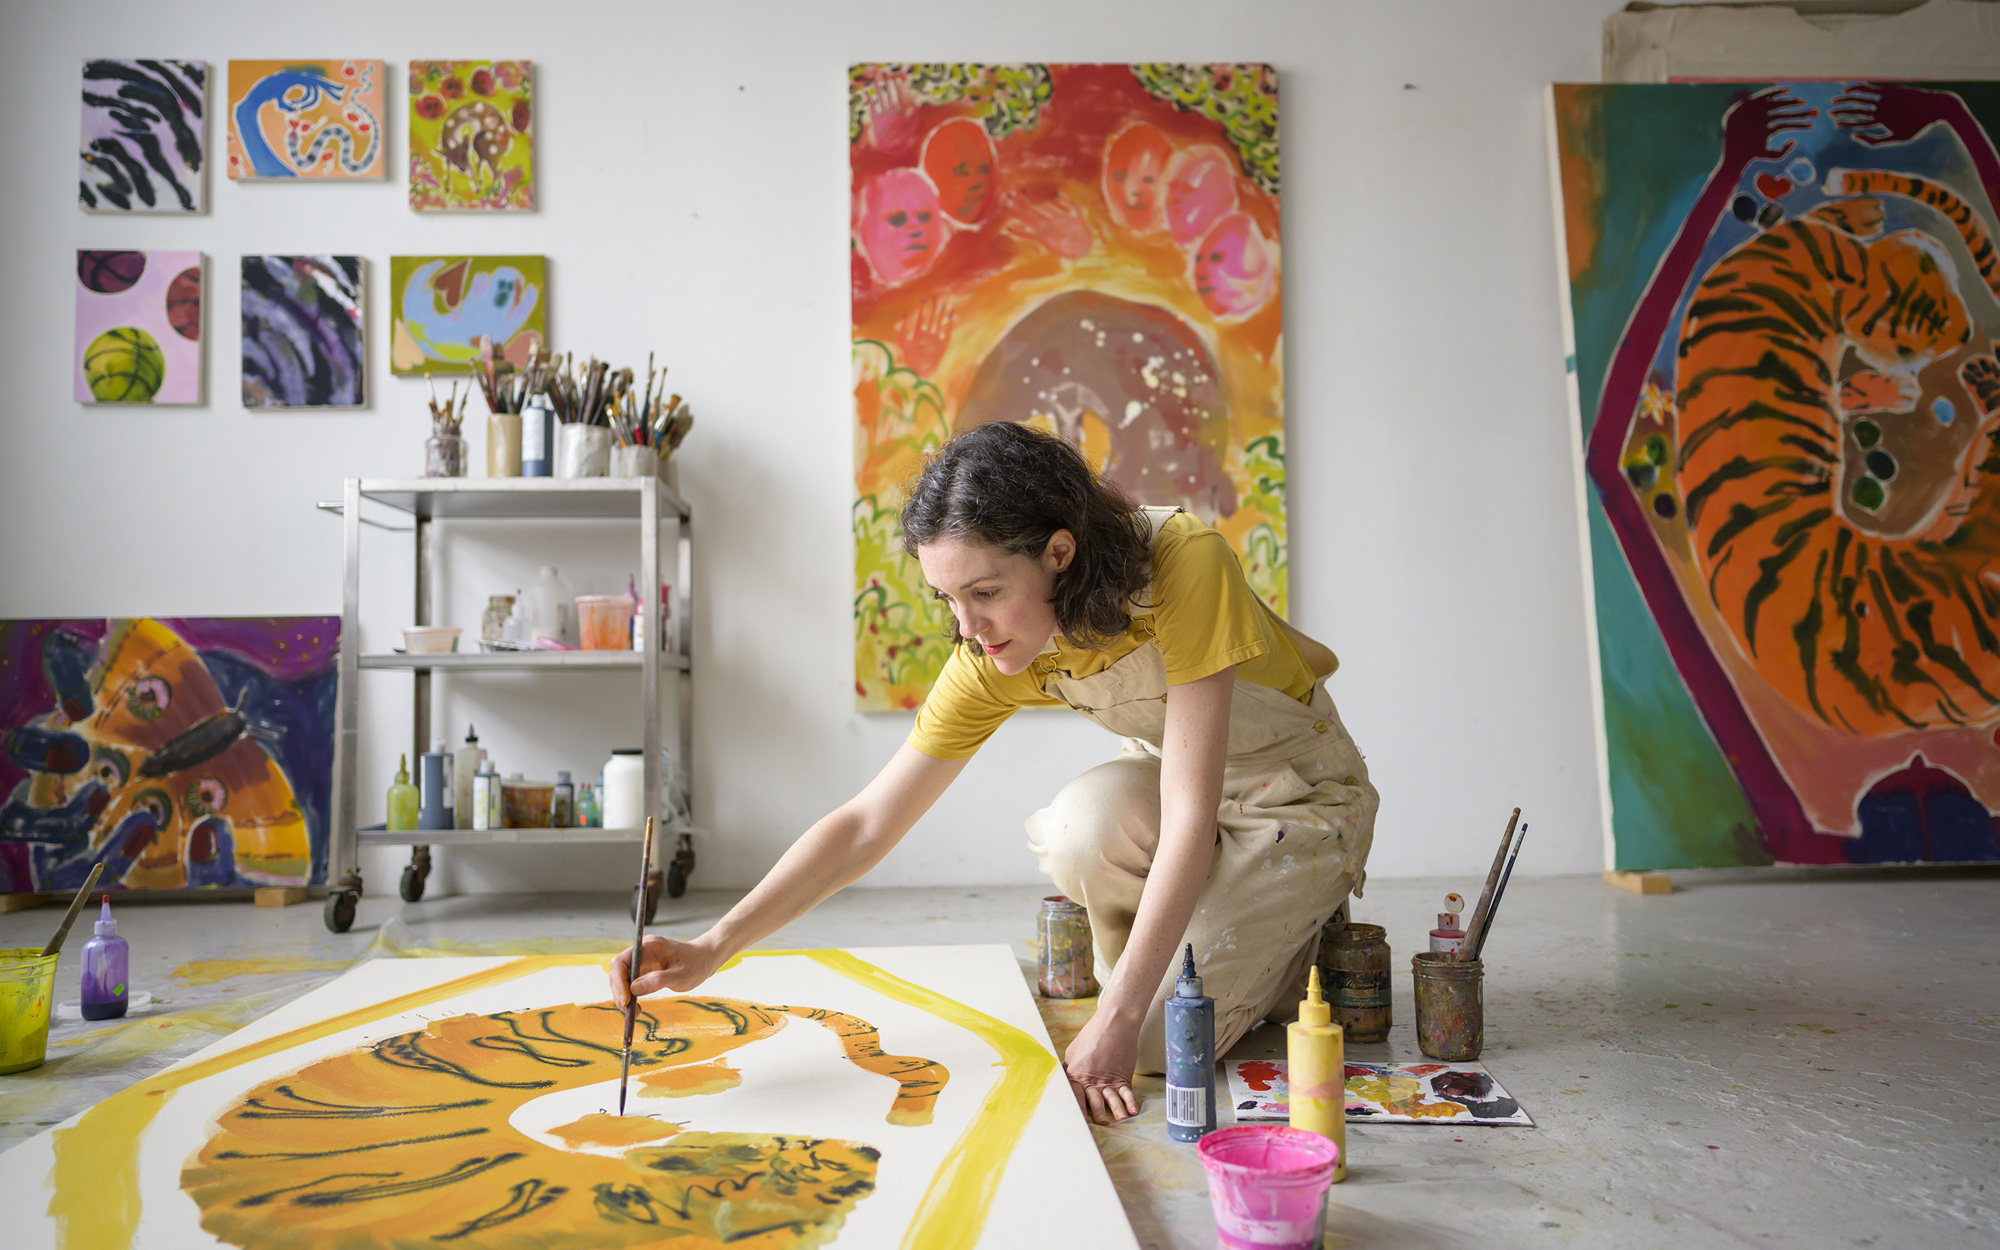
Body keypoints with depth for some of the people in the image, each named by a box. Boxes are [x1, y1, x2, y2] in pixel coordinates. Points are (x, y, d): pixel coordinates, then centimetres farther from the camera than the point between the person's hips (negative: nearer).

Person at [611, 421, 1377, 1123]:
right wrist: (713, 947, -27)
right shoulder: (993, 658, -18)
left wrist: (1117, 1020, -33)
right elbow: (867, 825, -16)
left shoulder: (1186, 563, -34)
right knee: (1085, 823, -32)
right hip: (1170, 777, 4)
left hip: (1302, 792, -4)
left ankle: (1299, 945, 11)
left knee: (1156, 1039, -19)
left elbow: (1192, 814, -34)